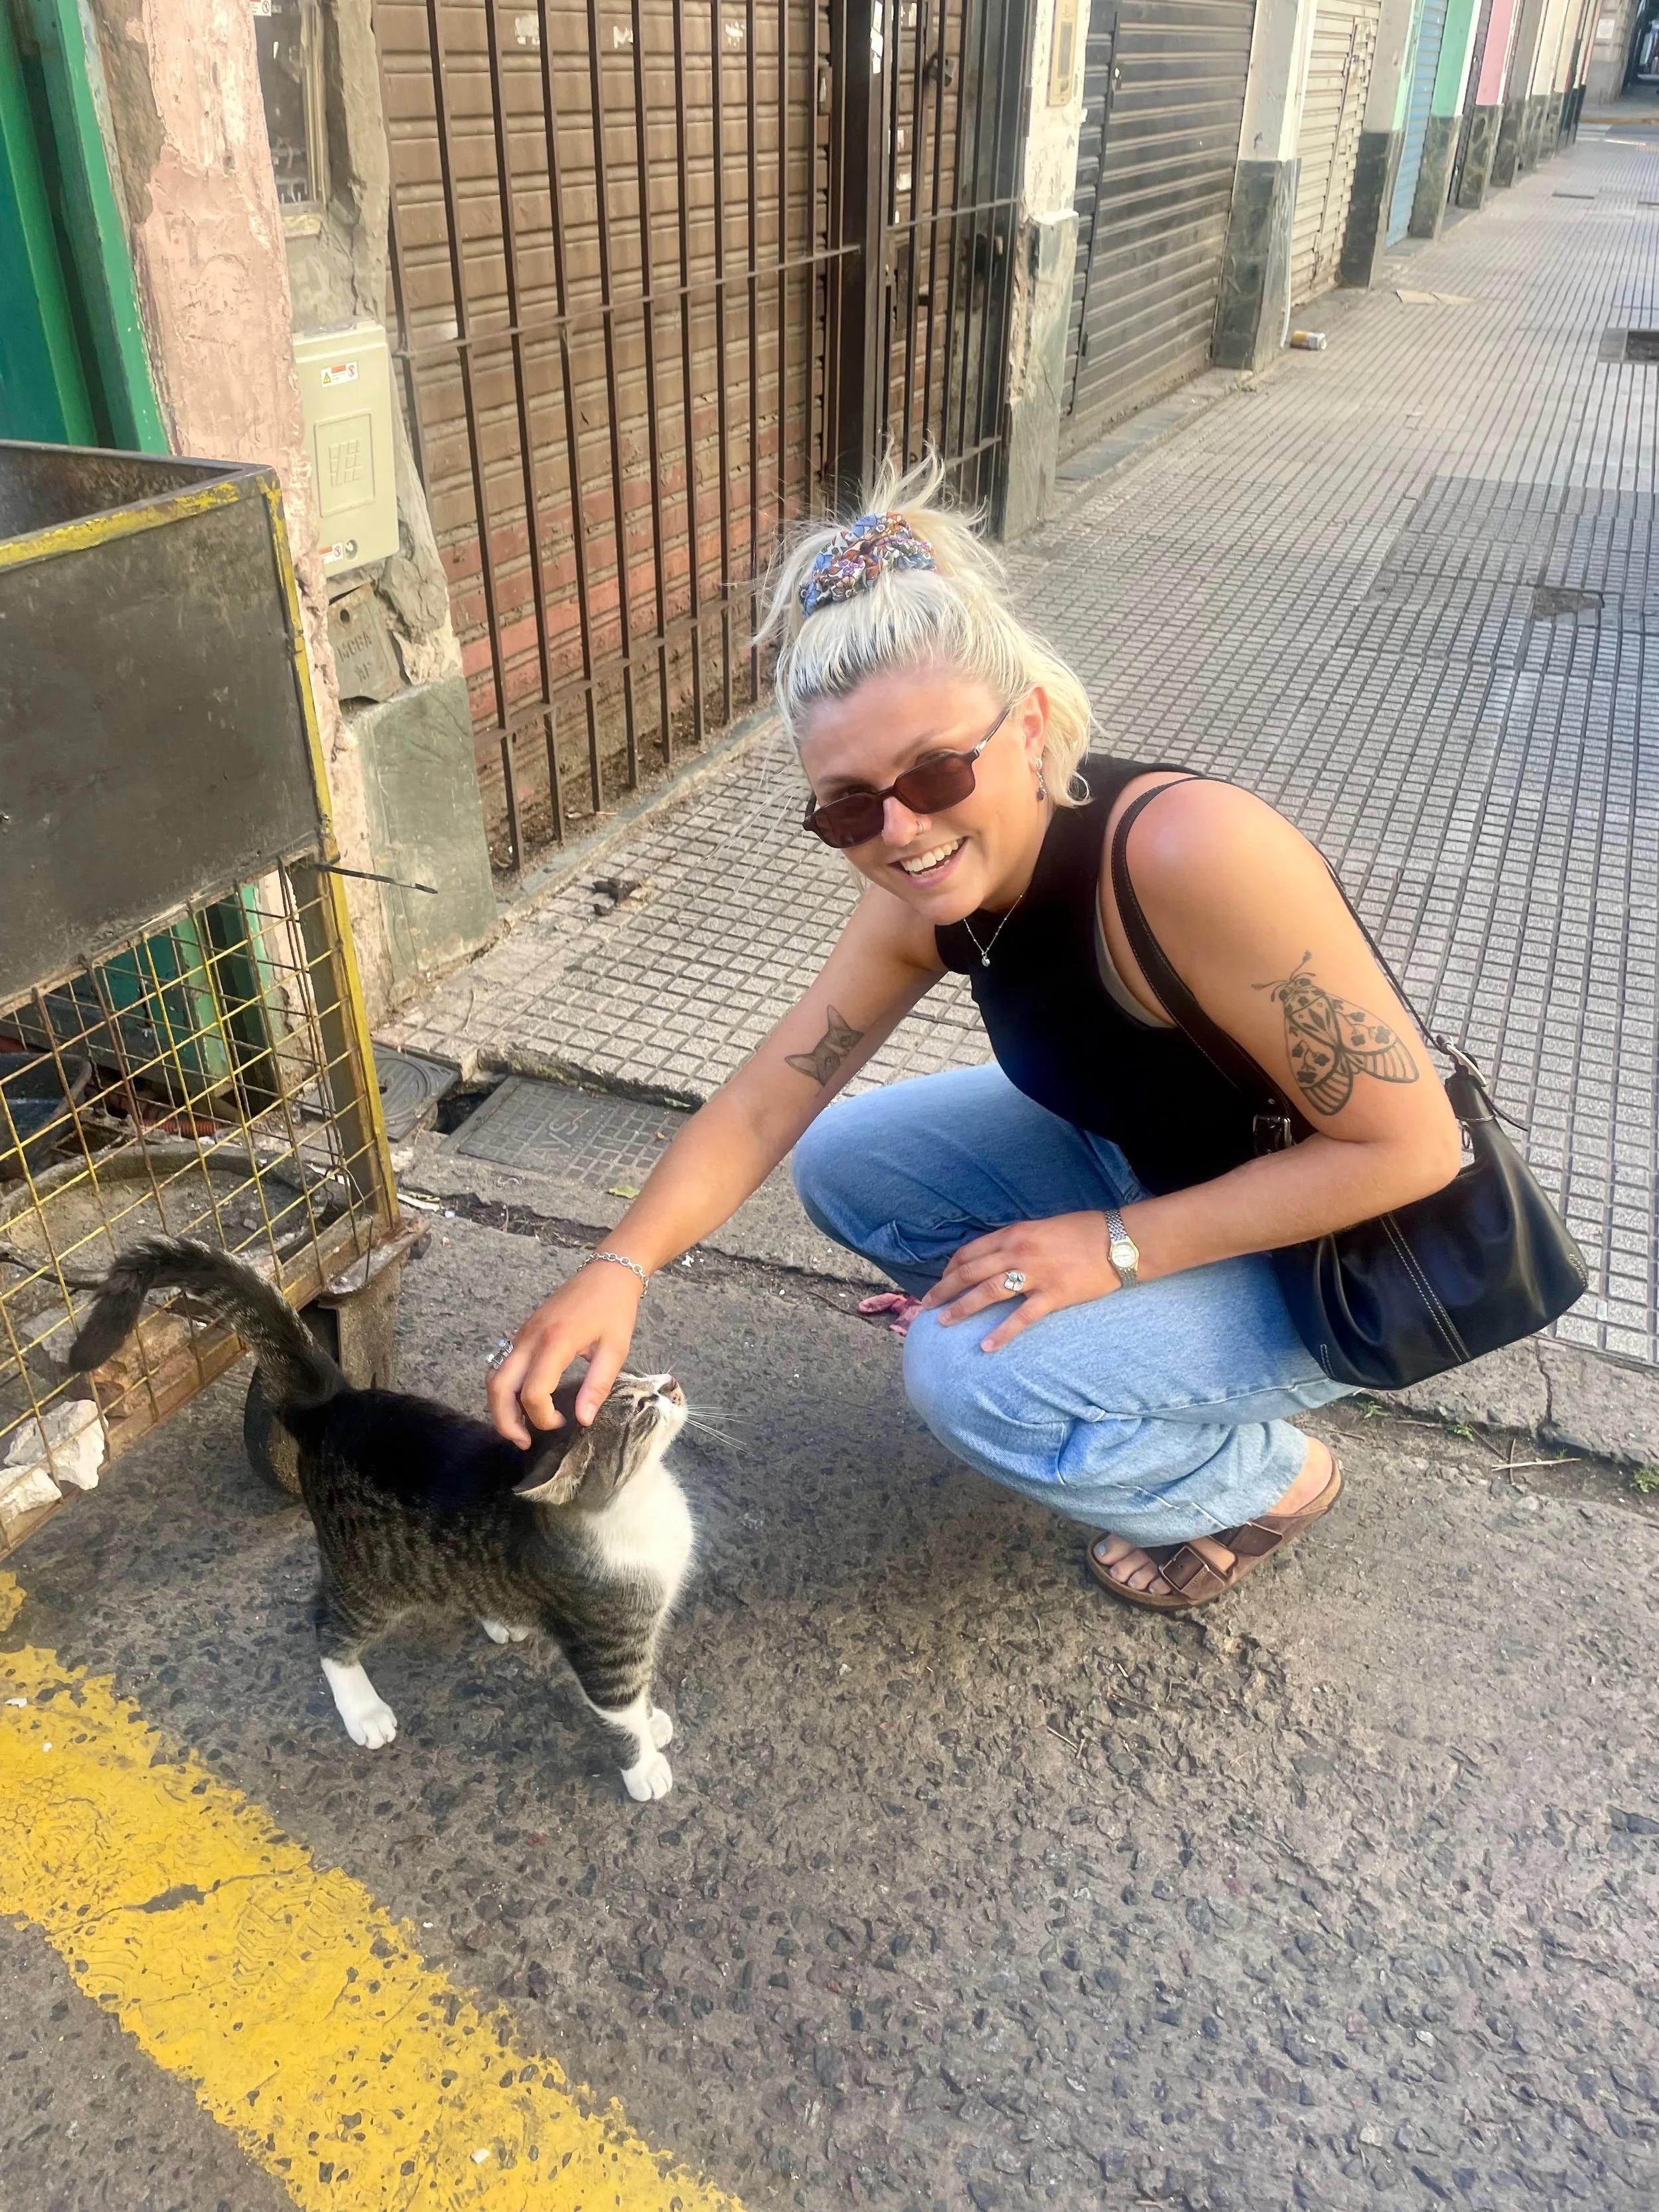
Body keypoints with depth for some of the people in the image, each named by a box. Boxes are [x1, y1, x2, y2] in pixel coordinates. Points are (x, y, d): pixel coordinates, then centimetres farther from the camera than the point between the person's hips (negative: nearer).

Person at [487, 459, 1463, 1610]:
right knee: (845, 1163, 1)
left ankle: (1271, 1481, 6)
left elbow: (1412, 1145, -28)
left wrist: (1121, 1246, -27)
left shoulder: (1189, 851, -35)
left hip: (1350, 1248, -7)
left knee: (979, 1375, -24)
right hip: (1151, 1163, 7)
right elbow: (762, 1103, -9)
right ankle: (1127, 1339, 16)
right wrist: (620, 1267, -25)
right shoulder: (925, 899, -13)